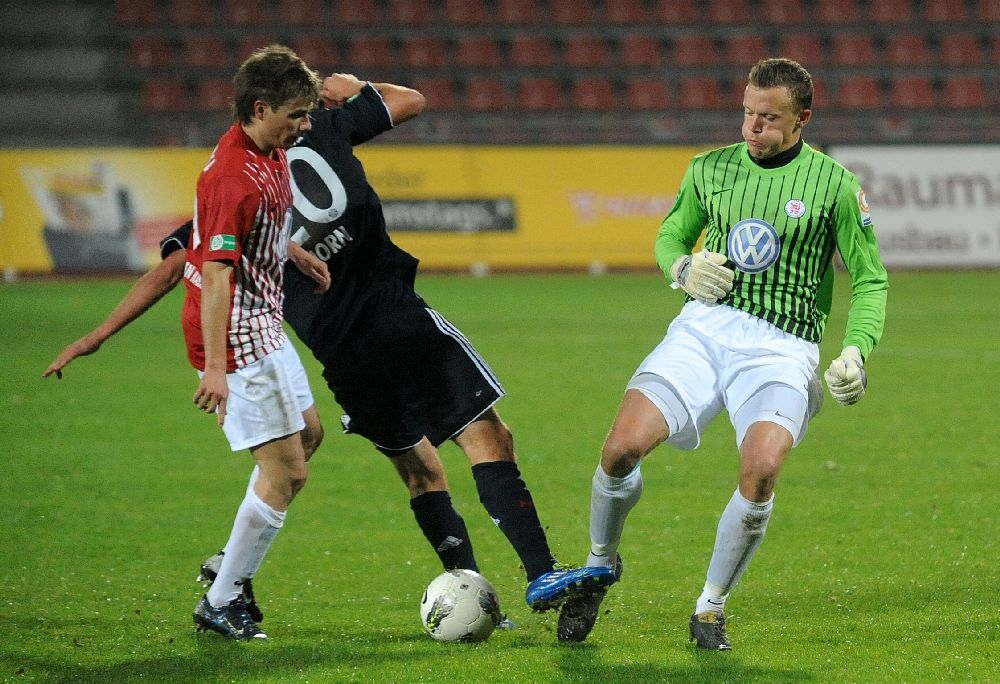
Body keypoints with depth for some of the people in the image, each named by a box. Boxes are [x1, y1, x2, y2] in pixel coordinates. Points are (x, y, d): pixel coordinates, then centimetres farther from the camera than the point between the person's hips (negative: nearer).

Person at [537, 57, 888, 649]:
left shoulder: (833, 183, 1)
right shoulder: (710, 168, 11)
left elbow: (871, 280, 6)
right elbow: (670, 235, 25)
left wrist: (856, 351, -9)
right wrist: (683, 269, 1)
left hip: (782, 349, -3)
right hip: (705, 327, 3)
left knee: (762, 470, -29)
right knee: (622, 448, -20)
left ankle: (711, 609, -7)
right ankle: (601, 564, 11)